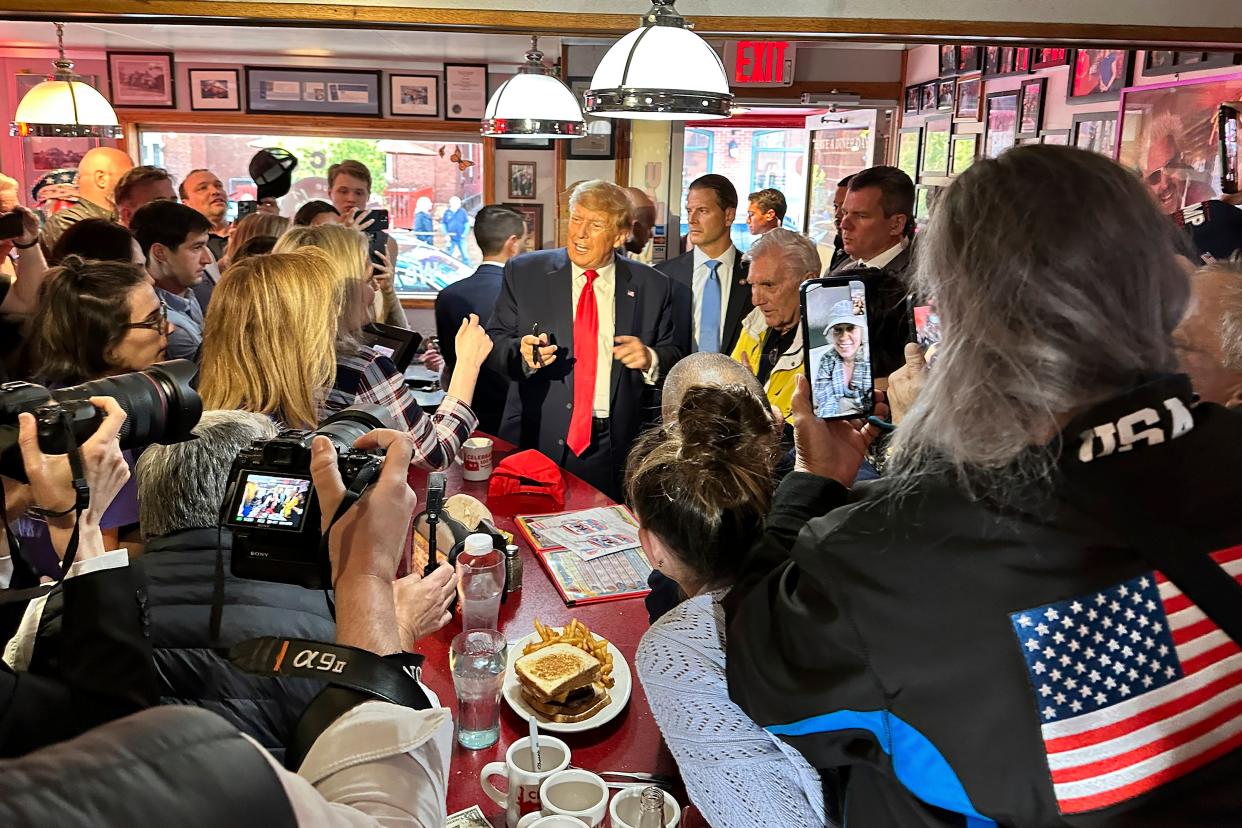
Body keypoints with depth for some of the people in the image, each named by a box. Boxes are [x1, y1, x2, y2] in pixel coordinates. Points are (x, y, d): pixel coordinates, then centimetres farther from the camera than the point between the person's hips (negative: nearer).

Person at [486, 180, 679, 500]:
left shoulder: (652, 287, 3)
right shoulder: (523, 273, 2)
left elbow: (673, 357, 8)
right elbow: (495, 343, 2)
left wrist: (650, 359, -13)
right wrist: (523, 355, -19)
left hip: (614, 450, 0)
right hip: (537, 440, 0)